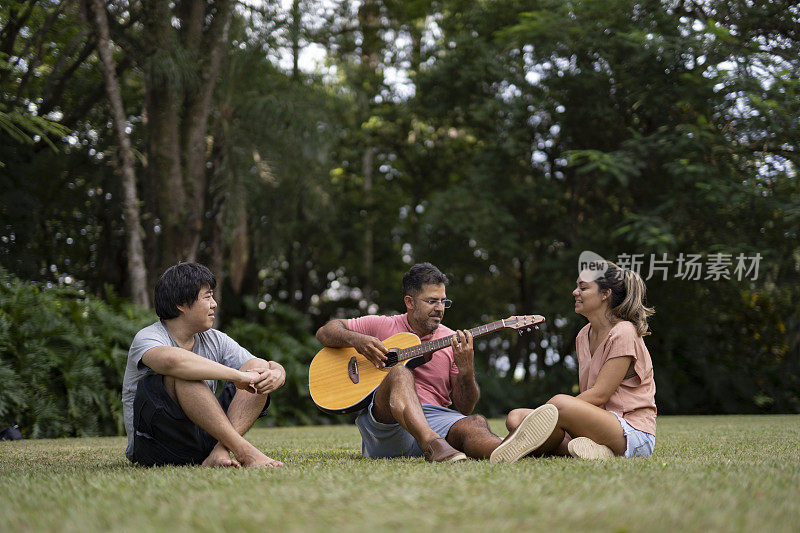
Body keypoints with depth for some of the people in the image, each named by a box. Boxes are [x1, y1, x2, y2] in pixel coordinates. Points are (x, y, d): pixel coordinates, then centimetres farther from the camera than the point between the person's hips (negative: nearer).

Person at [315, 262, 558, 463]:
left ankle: (502, 450, -70)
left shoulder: (453, 341, 14)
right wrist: (356, 339, -7)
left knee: (475, 423, -30)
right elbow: (325, 332, 14)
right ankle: (433, 446, -60)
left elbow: (464, 408, 10)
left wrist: (466, 370, -10)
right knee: (400, 373, -32)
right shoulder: (382, 326, 13)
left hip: (435, 418, 2)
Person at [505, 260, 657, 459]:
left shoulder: (624, 334, -11)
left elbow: (599, 395, -17)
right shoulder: (584, 336, 15)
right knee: (516, 418, -12)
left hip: (633, 433, -8)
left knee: (560, 402, -35)